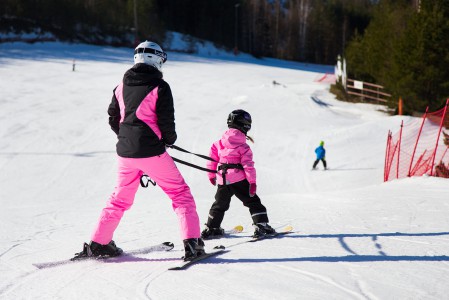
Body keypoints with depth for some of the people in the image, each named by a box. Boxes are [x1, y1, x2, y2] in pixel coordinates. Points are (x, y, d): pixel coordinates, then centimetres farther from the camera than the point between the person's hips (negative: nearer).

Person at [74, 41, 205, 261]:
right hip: (151, 152, -5)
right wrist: (169, 139, 10)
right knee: (180, 193, 4)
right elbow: (166, 121, -10)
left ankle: (98, 244, 21)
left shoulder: (122, 86, 8)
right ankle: (192, 243, -6)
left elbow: (113, 119, 13)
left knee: (120, 198, 20)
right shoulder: (159, 87, -8)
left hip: (125, 152, 5)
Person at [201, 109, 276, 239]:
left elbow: (212, 159, 12)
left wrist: (212, 175, 24)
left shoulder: (219, 143, 9)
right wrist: (252, 182, -12)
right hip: (239, 179, -5)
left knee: (220, 204, 19)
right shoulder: (243, 146, -7)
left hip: (222, 180, 5)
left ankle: (211, 228, 24)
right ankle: (261, 224, -7)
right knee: (252, 201, 3)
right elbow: (248, 164, -13)